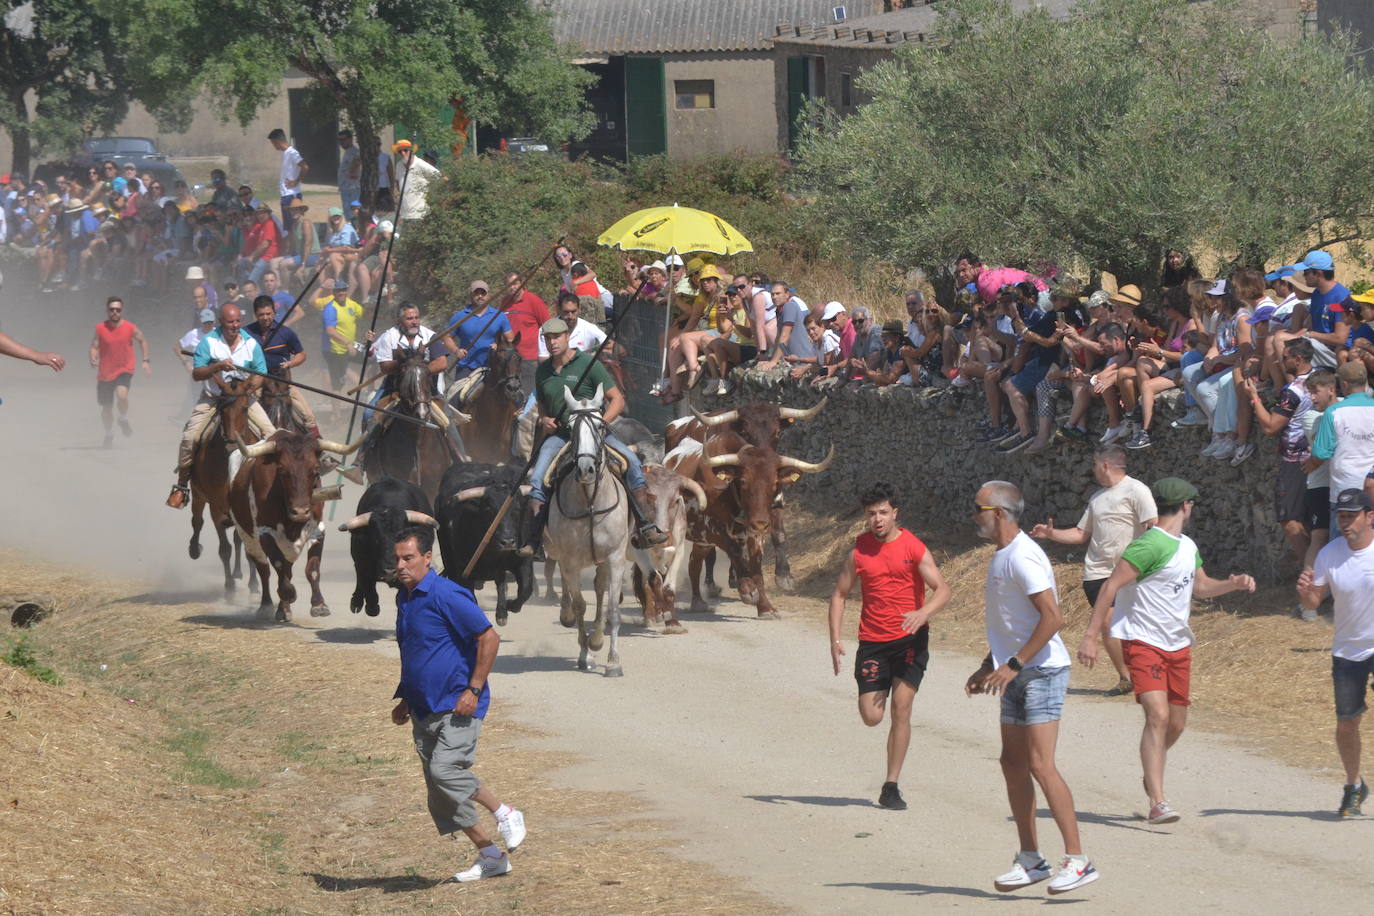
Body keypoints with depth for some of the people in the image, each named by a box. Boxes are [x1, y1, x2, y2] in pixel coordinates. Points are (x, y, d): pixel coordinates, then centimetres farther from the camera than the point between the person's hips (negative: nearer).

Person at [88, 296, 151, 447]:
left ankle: (123, 420, 0)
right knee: (106, 408, 9)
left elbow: (143, 341, 12)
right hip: (105, 373, 2)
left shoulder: (130, 328, -4)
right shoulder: (100, 328, -5)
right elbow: (94, 346, -2)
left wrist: (146, 361, 5)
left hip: (125, 370, -2)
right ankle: (109, 435, 34)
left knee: (122, 395, -30)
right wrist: (93, 359, -23)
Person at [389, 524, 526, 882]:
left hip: (458, 705, -9)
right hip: (424, 711, 9)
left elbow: (489, 638, -15)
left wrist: (473, 691, -19)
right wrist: (405, 700, 20)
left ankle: (505, 814, -3)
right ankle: (490, 856, 16)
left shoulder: (446, 595, -14)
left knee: (445, 769, -26)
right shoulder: (404, 597, 12)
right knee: (441, 797, 6)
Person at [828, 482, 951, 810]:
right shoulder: (859, 551, 2)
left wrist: (923, 613, -30)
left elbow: (942, 590, -9)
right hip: (872, 641, 2)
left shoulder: (913, 548, -5)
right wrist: (835, 638, 0)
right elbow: (839, 594, 10)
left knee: (901, 707, -11)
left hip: (910, 638, -2)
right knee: (871, 717, -3)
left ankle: (891, 787, -3)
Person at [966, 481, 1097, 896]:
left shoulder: (1022, 558, -17)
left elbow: (1053, 617, -24)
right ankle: (1030, 860, 18)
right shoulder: (1001, 557, 15)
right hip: (1017, 676, 10)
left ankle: (1078, 860, -15)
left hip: (1042, 673, -10)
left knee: (1041, 765, -15)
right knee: (1013, 765, 11)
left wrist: (1013, 665, -23)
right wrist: (988, 667, 21)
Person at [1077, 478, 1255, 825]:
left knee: (1176, 724, 13)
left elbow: (1200, 585, 28)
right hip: (1143, 643, -8)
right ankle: (1157, 803, -23)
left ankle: (1152, 773, 42)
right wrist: (1090, 636, -23)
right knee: (1158, 716, -20)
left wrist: (1233, 584, 8)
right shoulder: (1150, 545, -17)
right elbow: (1111, 586, -19)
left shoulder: (1188, 547, 12)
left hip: (1178, 645, 8)